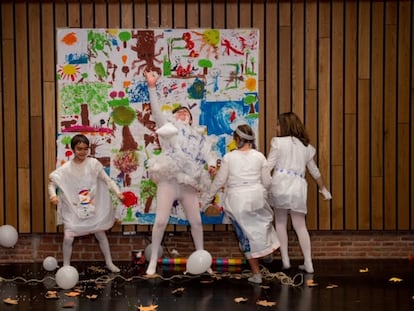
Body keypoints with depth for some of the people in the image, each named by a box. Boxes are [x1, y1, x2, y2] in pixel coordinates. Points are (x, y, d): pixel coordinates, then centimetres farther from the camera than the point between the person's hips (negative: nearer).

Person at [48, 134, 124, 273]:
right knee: (68, 238, -7)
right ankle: (66, 267, 14)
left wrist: (118, 192, -20)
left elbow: (107, 180, -7)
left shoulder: (93, 163, -9)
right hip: (73, 209, -1)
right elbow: (53, 181, -8)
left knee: (101, 234, 13)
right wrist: (53, 195, -28)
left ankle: (109, 263, 31)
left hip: (92, 208, 2)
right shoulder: (66, 168, -11)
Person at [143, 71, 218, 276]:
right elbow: (156, 110, -4)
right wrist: (152, 87, -15)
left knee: (196, 221, 8)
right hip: (168, 180, -4)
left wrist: (211, 164, -19)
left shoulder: (198, 136, 19)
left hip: (189, 182, 4)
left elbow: (207, 151, 3)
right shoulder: (168, 126, 11)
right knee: (161, 221, -6)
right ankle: (153, 261, 4)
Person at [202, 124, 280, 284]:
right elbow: (267, 182, 2)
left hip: (237, 200, -1)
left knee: (246, 236, 11)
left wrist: (205, 199, 9)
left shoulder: (229, 157, -7)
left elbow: (219, 182, -4)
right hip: (256, 198, 1)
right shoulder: (259, 156, -2)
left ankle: (256, 273, 17)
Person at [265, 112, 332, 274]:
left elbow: (268, 166, -5)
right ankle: (308, 263, 9)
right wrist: (323, 188, 36)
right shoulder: (306, 146, 15)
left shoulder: (278, 142, 0)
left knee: (280, 223, 10)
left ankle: (285, 260, 9)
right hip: (298, 188, 4)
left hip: (280, 185, -3)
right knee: (300, 226, 9)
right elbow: (314, 171, 24)